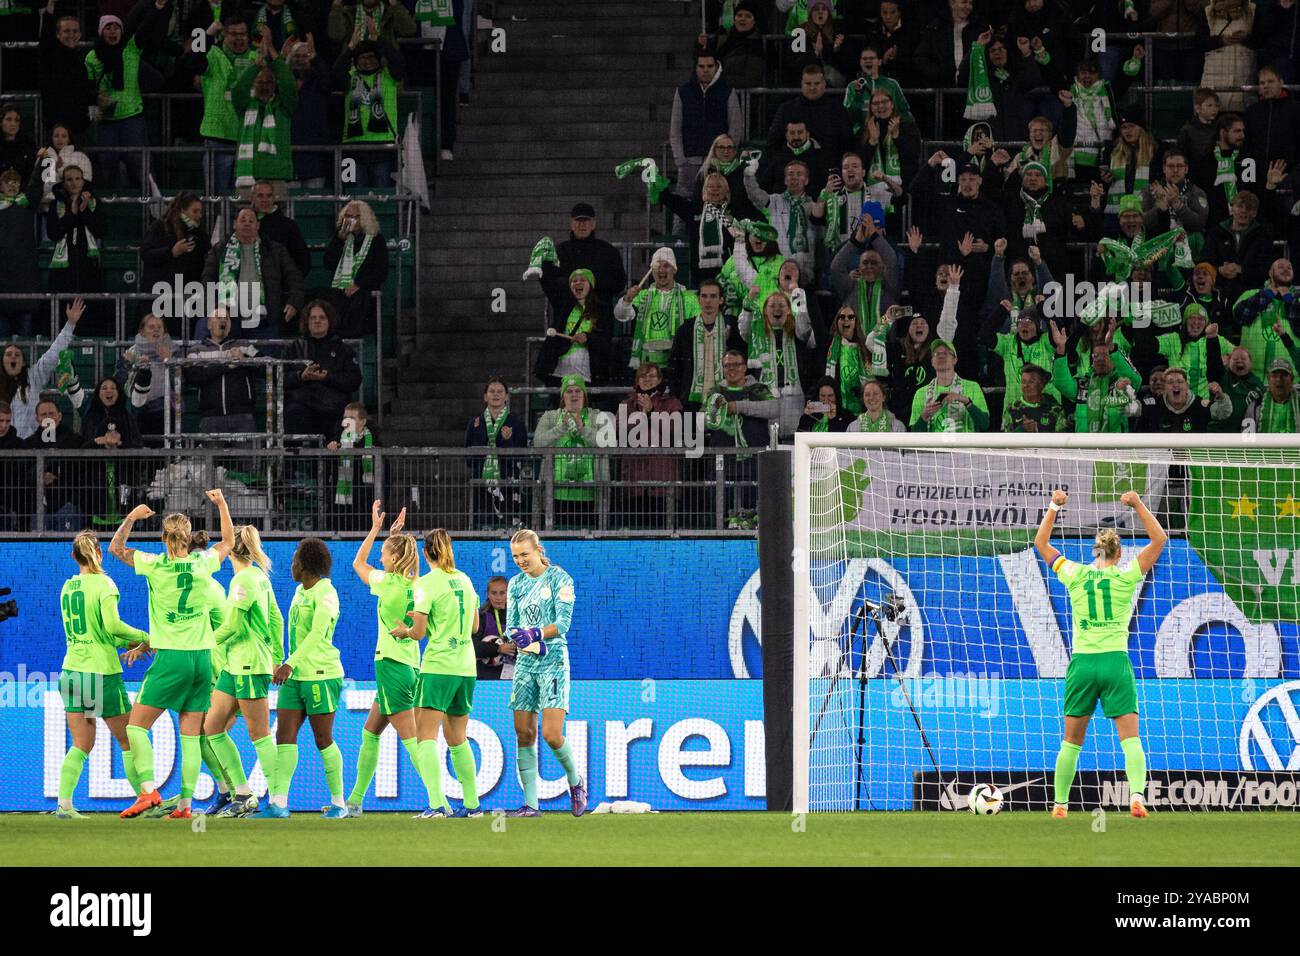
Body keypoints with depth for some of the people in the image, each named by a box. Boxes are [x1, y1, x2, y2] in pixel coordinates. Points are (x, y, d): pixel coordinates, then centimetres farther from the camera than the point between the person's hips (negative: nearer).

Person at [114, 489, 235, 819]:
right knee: (191, 735, 6)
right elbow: (228, 542, 23)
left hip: (170, 657, -4)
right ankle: (185, 804, 3)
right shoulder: (202, 564, 2)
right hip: (202, 657, 4)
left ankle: (148, 790, -16)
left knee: (136, 725, 0)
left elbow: (115, 548, 7)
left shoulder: (155, 565, -7)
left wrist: (131, 518, 1)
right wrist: (221, 504, 24)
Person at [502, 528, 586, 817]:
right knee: (524, 734, 0)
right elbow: (511, 626, 9)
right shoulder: (516, 584, 12)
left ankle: (575, 781, 13)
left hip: (553, 661, -5)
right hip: (525, 662, 5)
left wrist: (535, 635, -24)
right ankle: (530, 803, 3)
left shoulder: (559, 579, -4)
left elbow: (563, 622, -11)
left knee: (552, 735, -14)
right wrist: (522, 638, -13)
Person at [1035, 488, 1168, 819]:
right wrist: (1138, 506, 3)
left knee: (1072, 741, 12)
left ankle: (1060, 804, 16)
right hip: (1116, 661, -2)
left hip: (1081, 663, 2)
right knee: (1130, 738, -6)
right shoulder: (1127, 576, -1)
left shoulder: (1075, 574, 3)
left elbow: (1041, 544, 16)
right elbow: (1159, 539, 6)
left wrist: (1053, 508, 18)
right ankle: (1136, 794, -26)